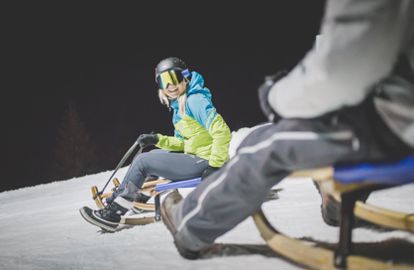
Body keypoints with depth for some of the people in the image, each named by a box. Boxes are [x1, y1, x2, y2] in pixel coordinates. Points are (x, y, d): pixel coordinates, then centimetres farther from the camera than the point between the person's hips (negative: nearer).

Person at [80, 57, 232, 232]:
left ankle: (112, 216, -5)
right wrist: (158, 140, 4)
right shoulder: (178, 106, 15)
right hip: (193, 157, 10)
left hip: (203, 163, -10)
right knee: (145, 157, 18)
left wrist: (215, 166, -25)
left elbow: (222, 132, -23)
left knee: (142, 162, -10)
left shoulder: (195, 100, -15)